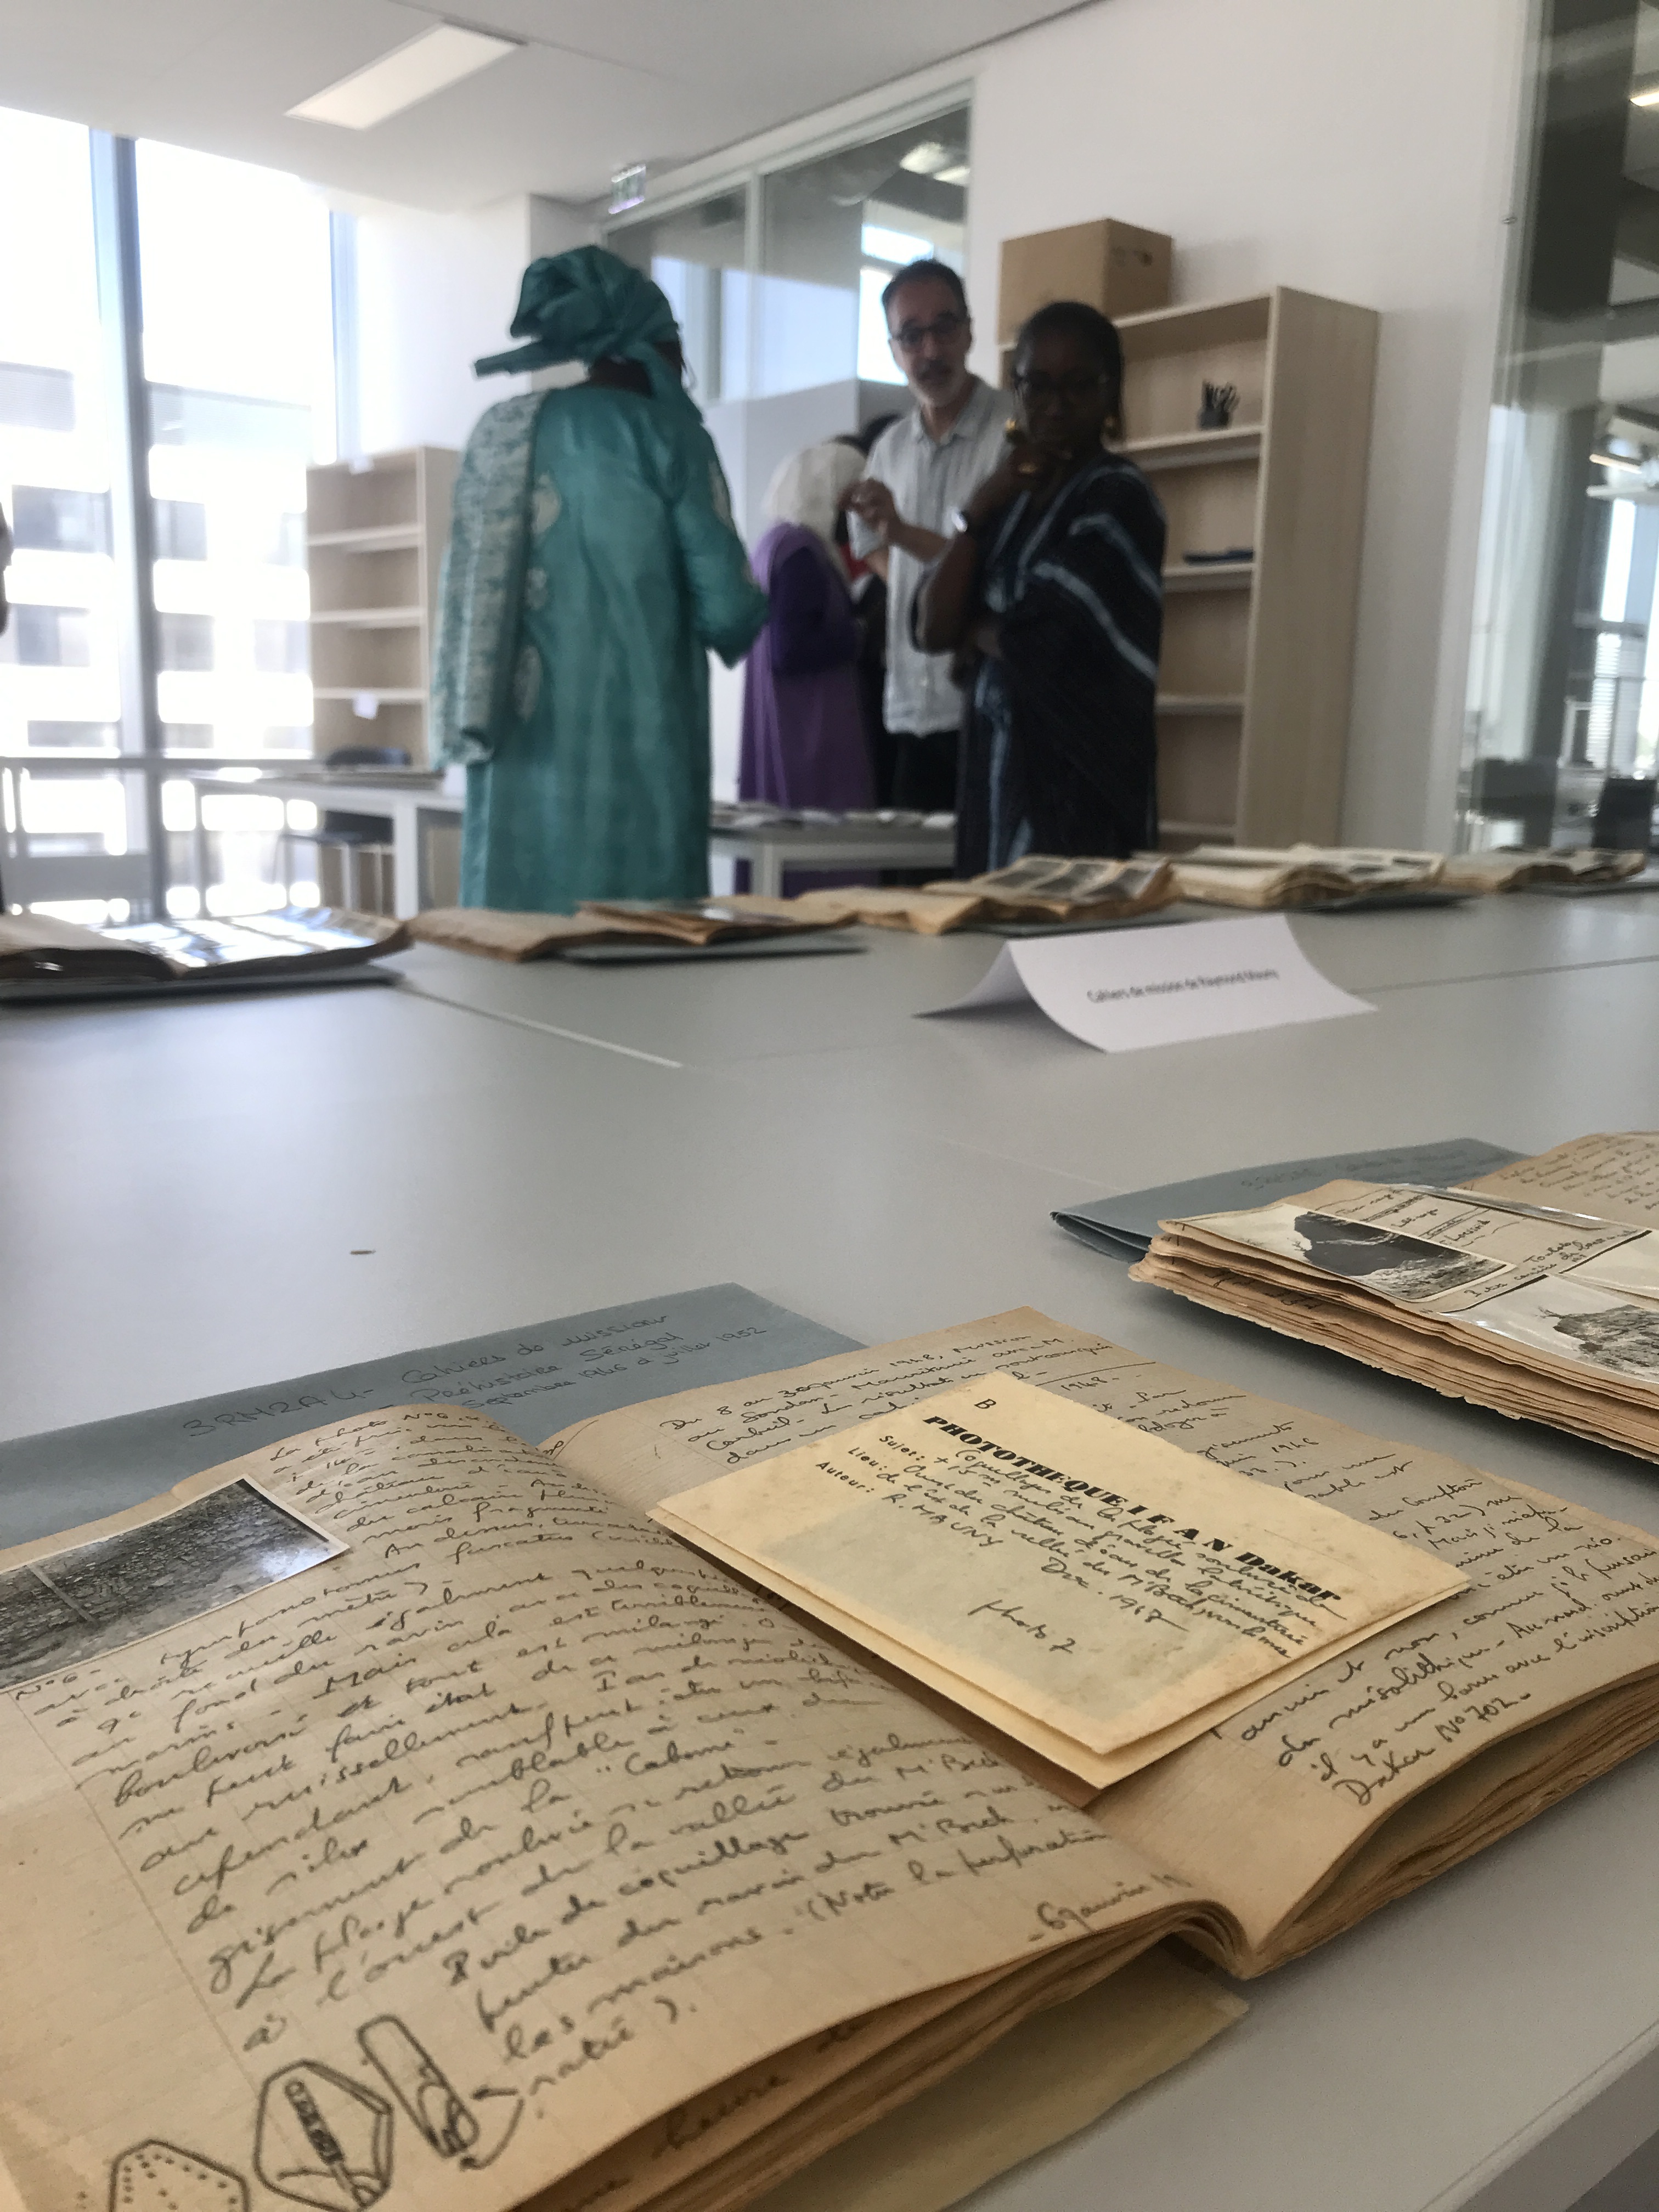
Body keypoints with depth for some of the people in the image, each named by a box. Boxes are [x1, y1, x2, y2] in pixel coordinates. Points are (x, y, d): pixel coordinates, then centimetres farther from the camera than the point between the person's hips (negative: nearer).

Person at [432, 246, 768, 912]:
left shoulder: (498, 433, 14)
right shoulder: (664, 433, -1)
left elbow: (467, 592, 16)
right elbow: (727, 607, -3)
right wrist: (750, 612, 18)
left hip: (515, 756, 6)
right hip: (629, 749, -5)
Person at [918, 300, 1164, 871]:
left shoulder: (1116, 497, -8)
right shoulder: (1012, 499, 13)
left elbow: (1041, 646, -16)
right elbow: (934, 631, 4)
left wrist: (977, 630, 4)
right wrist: (979, 510, -4)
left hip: (1078, 780, -7)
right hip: (998, 765, 7)